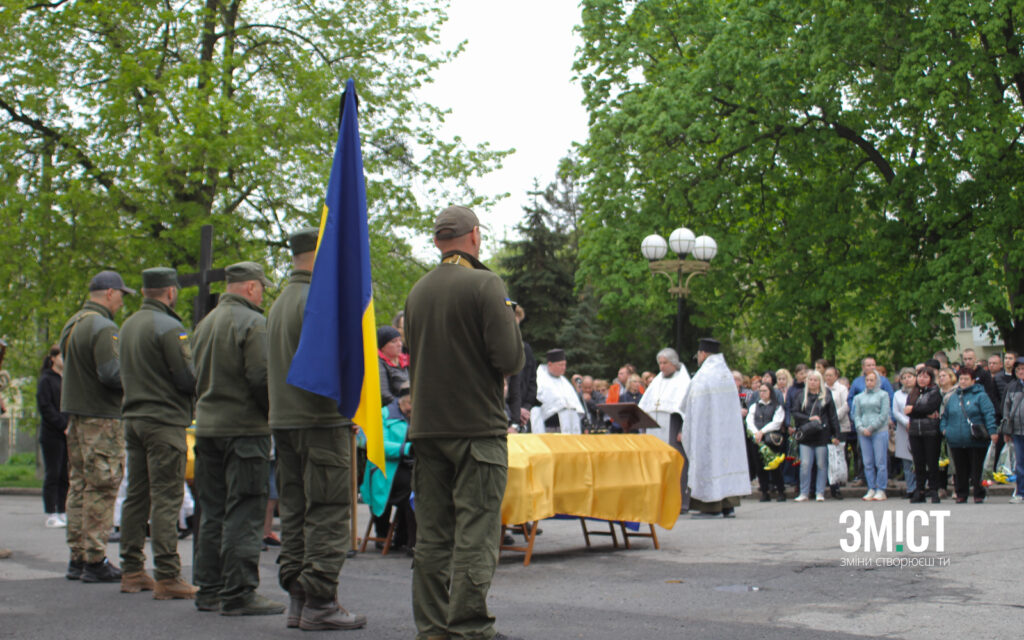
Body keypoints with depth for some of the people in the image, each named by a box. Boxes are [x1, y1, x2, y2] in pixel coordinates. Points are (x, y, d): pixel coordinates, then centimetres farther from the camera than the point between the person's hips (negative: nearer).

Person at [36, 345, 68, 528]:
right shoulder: (46, 380, -3)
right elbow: (45, 408, -11)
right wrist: (63, 425, -16)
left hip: (67, 435, 6)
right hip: (51, 435, -6)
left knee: (65, 475, 5)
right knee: (52, 474, -4)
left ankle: (62, 513, 10)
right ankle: (51, 515, 0)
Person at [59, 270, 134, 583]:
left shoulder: (72, 324, 16)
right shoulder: (103, 327, -15)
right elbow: (112, 374, -23)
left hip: (75, 414, 10)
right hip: (101, 417, -10)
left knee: (79, 486, 12)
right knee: (102, 488, -6)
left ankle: (77, 557, 17)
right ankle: (94, 560, -4)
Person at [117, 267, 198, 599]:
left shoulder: (128, 325, 14)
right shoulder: (168, 328, -13)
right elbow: (189, 378, -16)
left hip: (133, 418, 9)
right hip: (164, 421, -8)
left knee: (137, 495, 12)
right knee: (166, 498, -8)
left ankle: (132, 571, 17)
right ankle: (167, 577, -8)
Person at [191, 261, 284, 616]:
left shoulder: (205, 324, 16)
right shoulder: (252, 322, -12)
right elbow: (262, 377, -18)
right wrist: (276, 413, -6)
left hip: (207, 425, 8)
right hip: (245, 428, -8)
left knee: (212, 511, 13)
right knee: (244, 512, -5)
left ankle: (209, 588, 18)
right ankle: (238, 593, -5)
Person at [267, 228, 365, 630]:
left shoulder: (280, 303, 18)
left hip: (284, 420, 9)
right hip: (321, 420, -9)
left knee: (295, 513, 11)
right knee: (328, 514, -5)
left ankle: (296, 598, 15)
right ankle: (320, 602, -4)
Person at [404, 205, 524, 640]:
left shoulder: (418, 291, 10)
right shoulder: (485, 284, -9)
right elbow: (510, 359, -15)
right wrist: (509, 320, 3)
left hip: (426, 425, 6)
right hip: (477, 425, -6)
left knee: (432, 534, 10)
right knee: (476, 530, -2)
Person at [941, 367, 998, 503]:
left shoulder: (980, 395, 0)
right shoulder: (953, 397, 16)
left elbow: (989, 414, -8)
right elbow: (945, 415, 24)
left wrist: (992, 431, -18)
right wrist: (943, 428, 7)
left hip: (976, 440, -4)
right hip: (956, 441, 4)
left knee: (977, 469, -1)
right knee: (960, 470, 7)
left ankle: (979, 495, 9)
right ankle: (961, 495, 16)